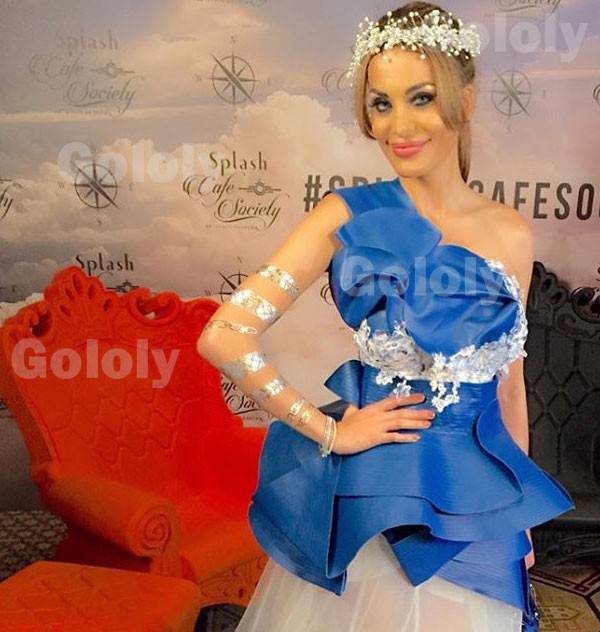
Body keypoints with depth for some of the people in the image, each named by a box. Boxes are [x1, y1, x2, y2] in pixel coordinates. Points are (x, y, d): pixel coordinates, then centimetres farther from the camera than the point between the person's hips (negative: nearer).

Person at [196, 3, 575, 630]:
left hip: (476, 507, 3)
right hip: (364, 497, -3)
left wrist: (520, 515, 15)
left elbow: (507, 379, 10)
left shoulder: (512, 233, 0)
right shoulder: (347, 215, -11)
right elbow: (222, 336, -16)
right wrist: (327, 431, -13)